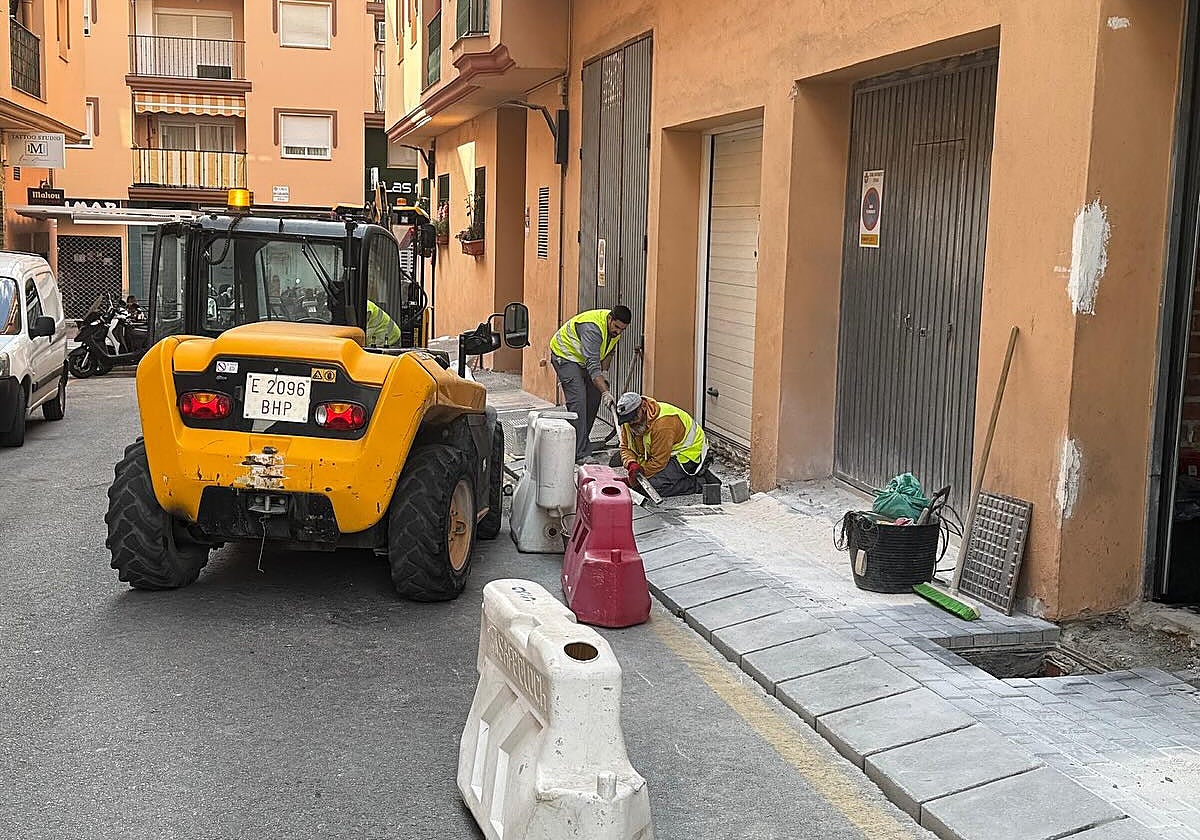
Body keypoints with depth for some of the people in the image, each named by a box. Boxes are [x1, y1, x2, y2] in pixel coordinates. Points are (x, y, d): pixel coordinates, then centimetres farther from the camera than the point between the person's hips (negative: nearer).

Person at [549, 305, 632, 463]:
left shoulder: (615, 328, -8)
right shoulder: (592, 327, -36)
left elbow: (609, 350, 13)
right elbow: (593, 365, -41)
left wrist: (603, 372, -1)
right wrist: (605, 392, -47)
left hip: (583, 359, 9)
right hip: (565, 355, -9)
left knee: (594, 398, 6)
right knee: (578, 401, -19)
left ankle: (582, 441, 21)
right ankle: (579, 454, -21)